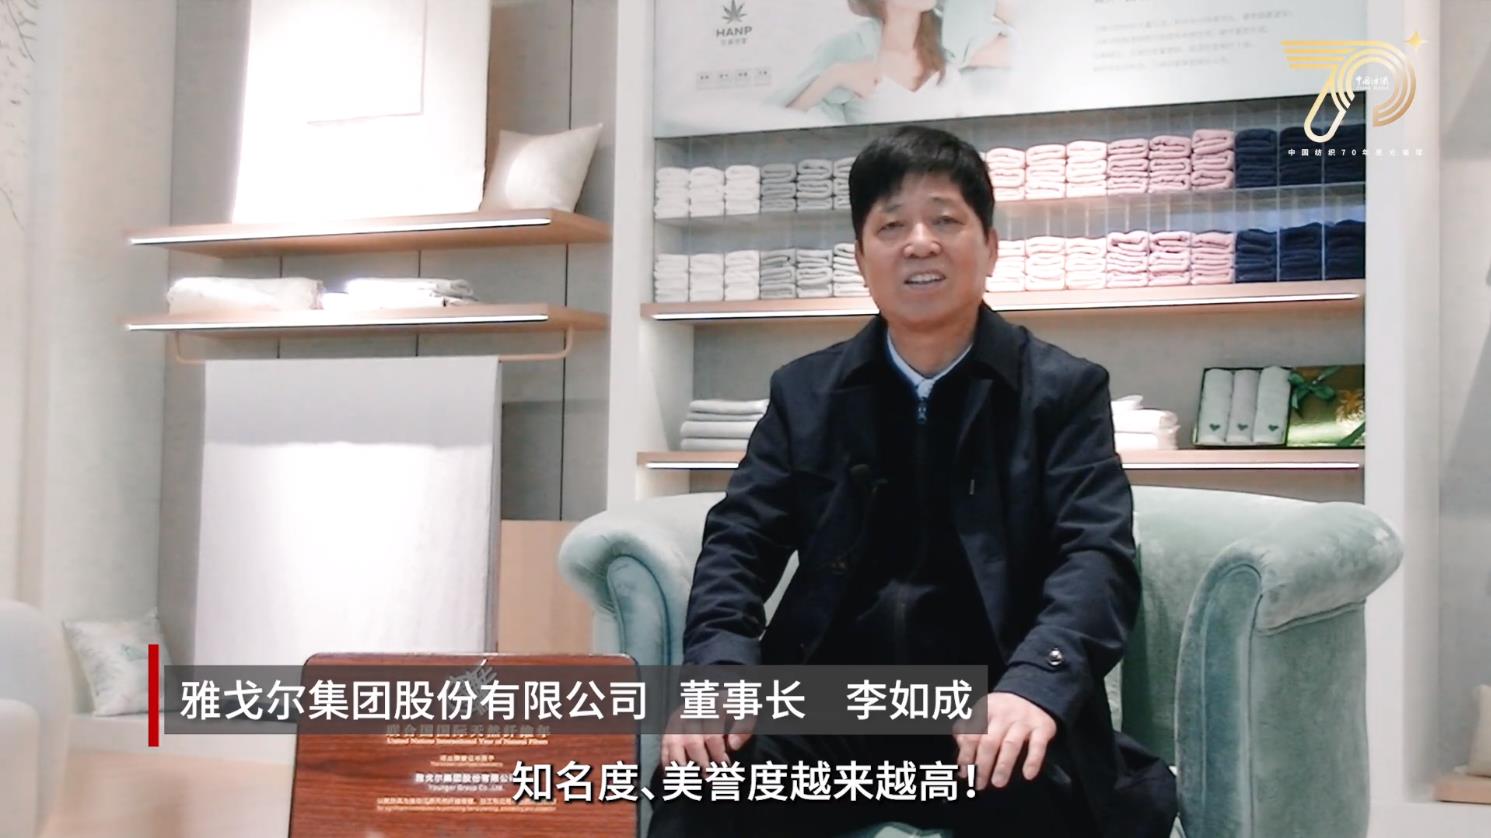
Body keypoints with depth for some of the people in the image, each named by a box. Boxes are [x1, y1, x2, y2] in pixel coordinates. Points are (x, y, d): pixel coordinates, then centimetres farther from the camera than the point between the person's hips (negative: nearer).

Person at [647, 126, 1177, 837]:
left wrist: (1036, 684, -27)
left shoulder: (1064, 390, 7)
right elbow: (740, 541, 8)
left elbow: (1097, 554, -5)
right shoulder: (804, 393, 15)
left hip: (989, 710, -1)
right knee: (704, 777, -29)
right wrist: (719, 670, -15)